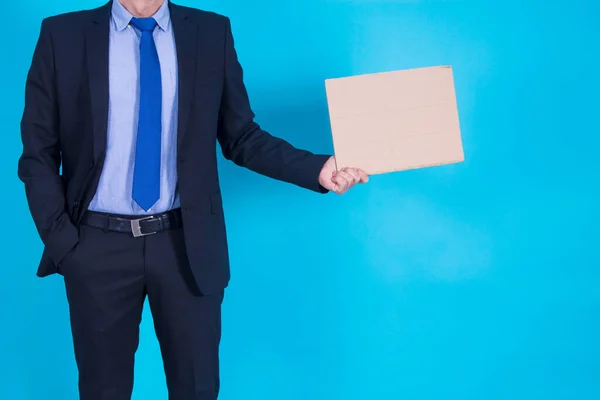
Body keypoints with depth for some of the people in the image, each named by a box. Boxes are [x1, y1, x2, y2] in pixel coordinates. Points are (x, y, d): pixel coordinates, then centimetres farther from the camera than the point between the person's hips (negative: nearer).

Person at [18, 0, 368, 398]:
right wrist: (61, 239, -8)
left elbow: (240, 138, 4)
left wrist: (318, 169, -9)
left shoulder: (212, 33, 1)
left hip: (188, 243, 1)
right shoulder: (63, 36, -2)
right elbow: (39, 154, 0)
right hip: (98, 245, 0)